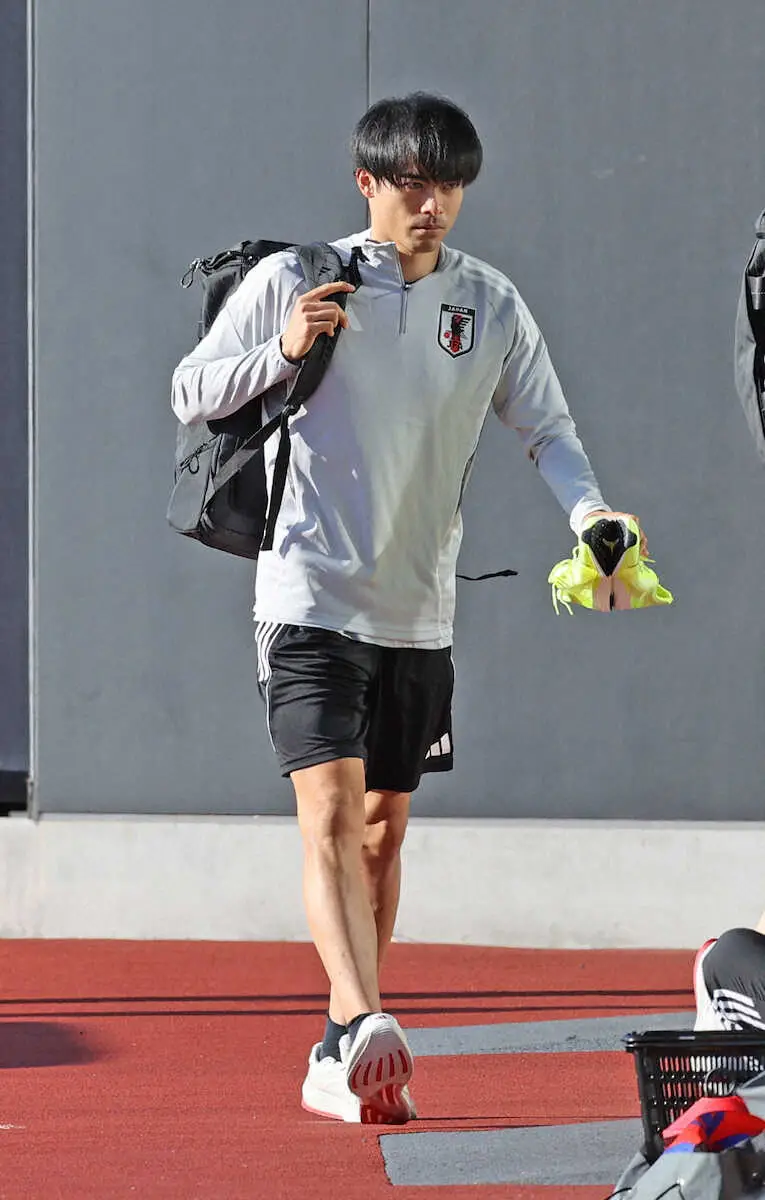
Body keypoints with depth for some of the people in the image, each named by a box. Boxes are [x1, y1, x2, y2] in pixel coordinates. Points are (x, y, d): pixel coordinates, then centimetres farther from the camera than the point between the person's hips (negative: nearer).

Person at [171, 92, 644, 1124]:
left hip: (420, 612, 5)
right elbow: (191, 392, 1)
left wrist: (590, 511, -17)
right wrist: (283, 352, -17)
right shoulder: (292, 281, -4)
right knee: (332, 815, -19)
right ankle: (364, 1025, -33)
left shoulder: (491, 304, 4)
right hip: (311, 600, -4)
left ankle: (339, 1062, 21)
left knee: (384, 828, 11)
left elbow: (548, 430, 3)